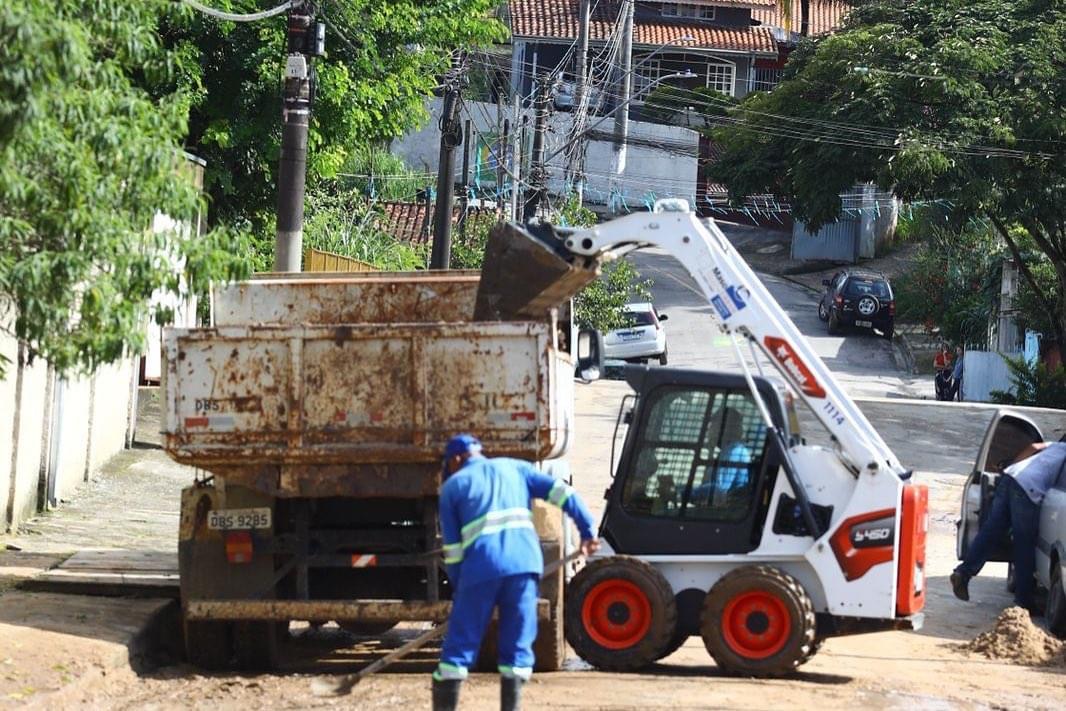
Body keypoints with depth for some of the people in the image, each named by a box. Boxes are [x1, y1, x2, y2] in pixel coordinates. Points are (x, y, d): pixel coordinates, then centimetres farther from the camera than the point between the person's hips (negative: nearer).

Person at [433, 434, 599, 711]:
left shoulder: (452, 485, 17)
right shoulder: (515, 468, 23)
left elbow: (452, 547, 12)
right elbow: (560, 491, 12)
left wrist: (458, 588, 18)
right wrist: (587, 530, 11)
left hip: (481, 567, -2)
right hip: (523, 563, 2)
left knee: (459, 644, 3)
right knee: (517, 644, 8)